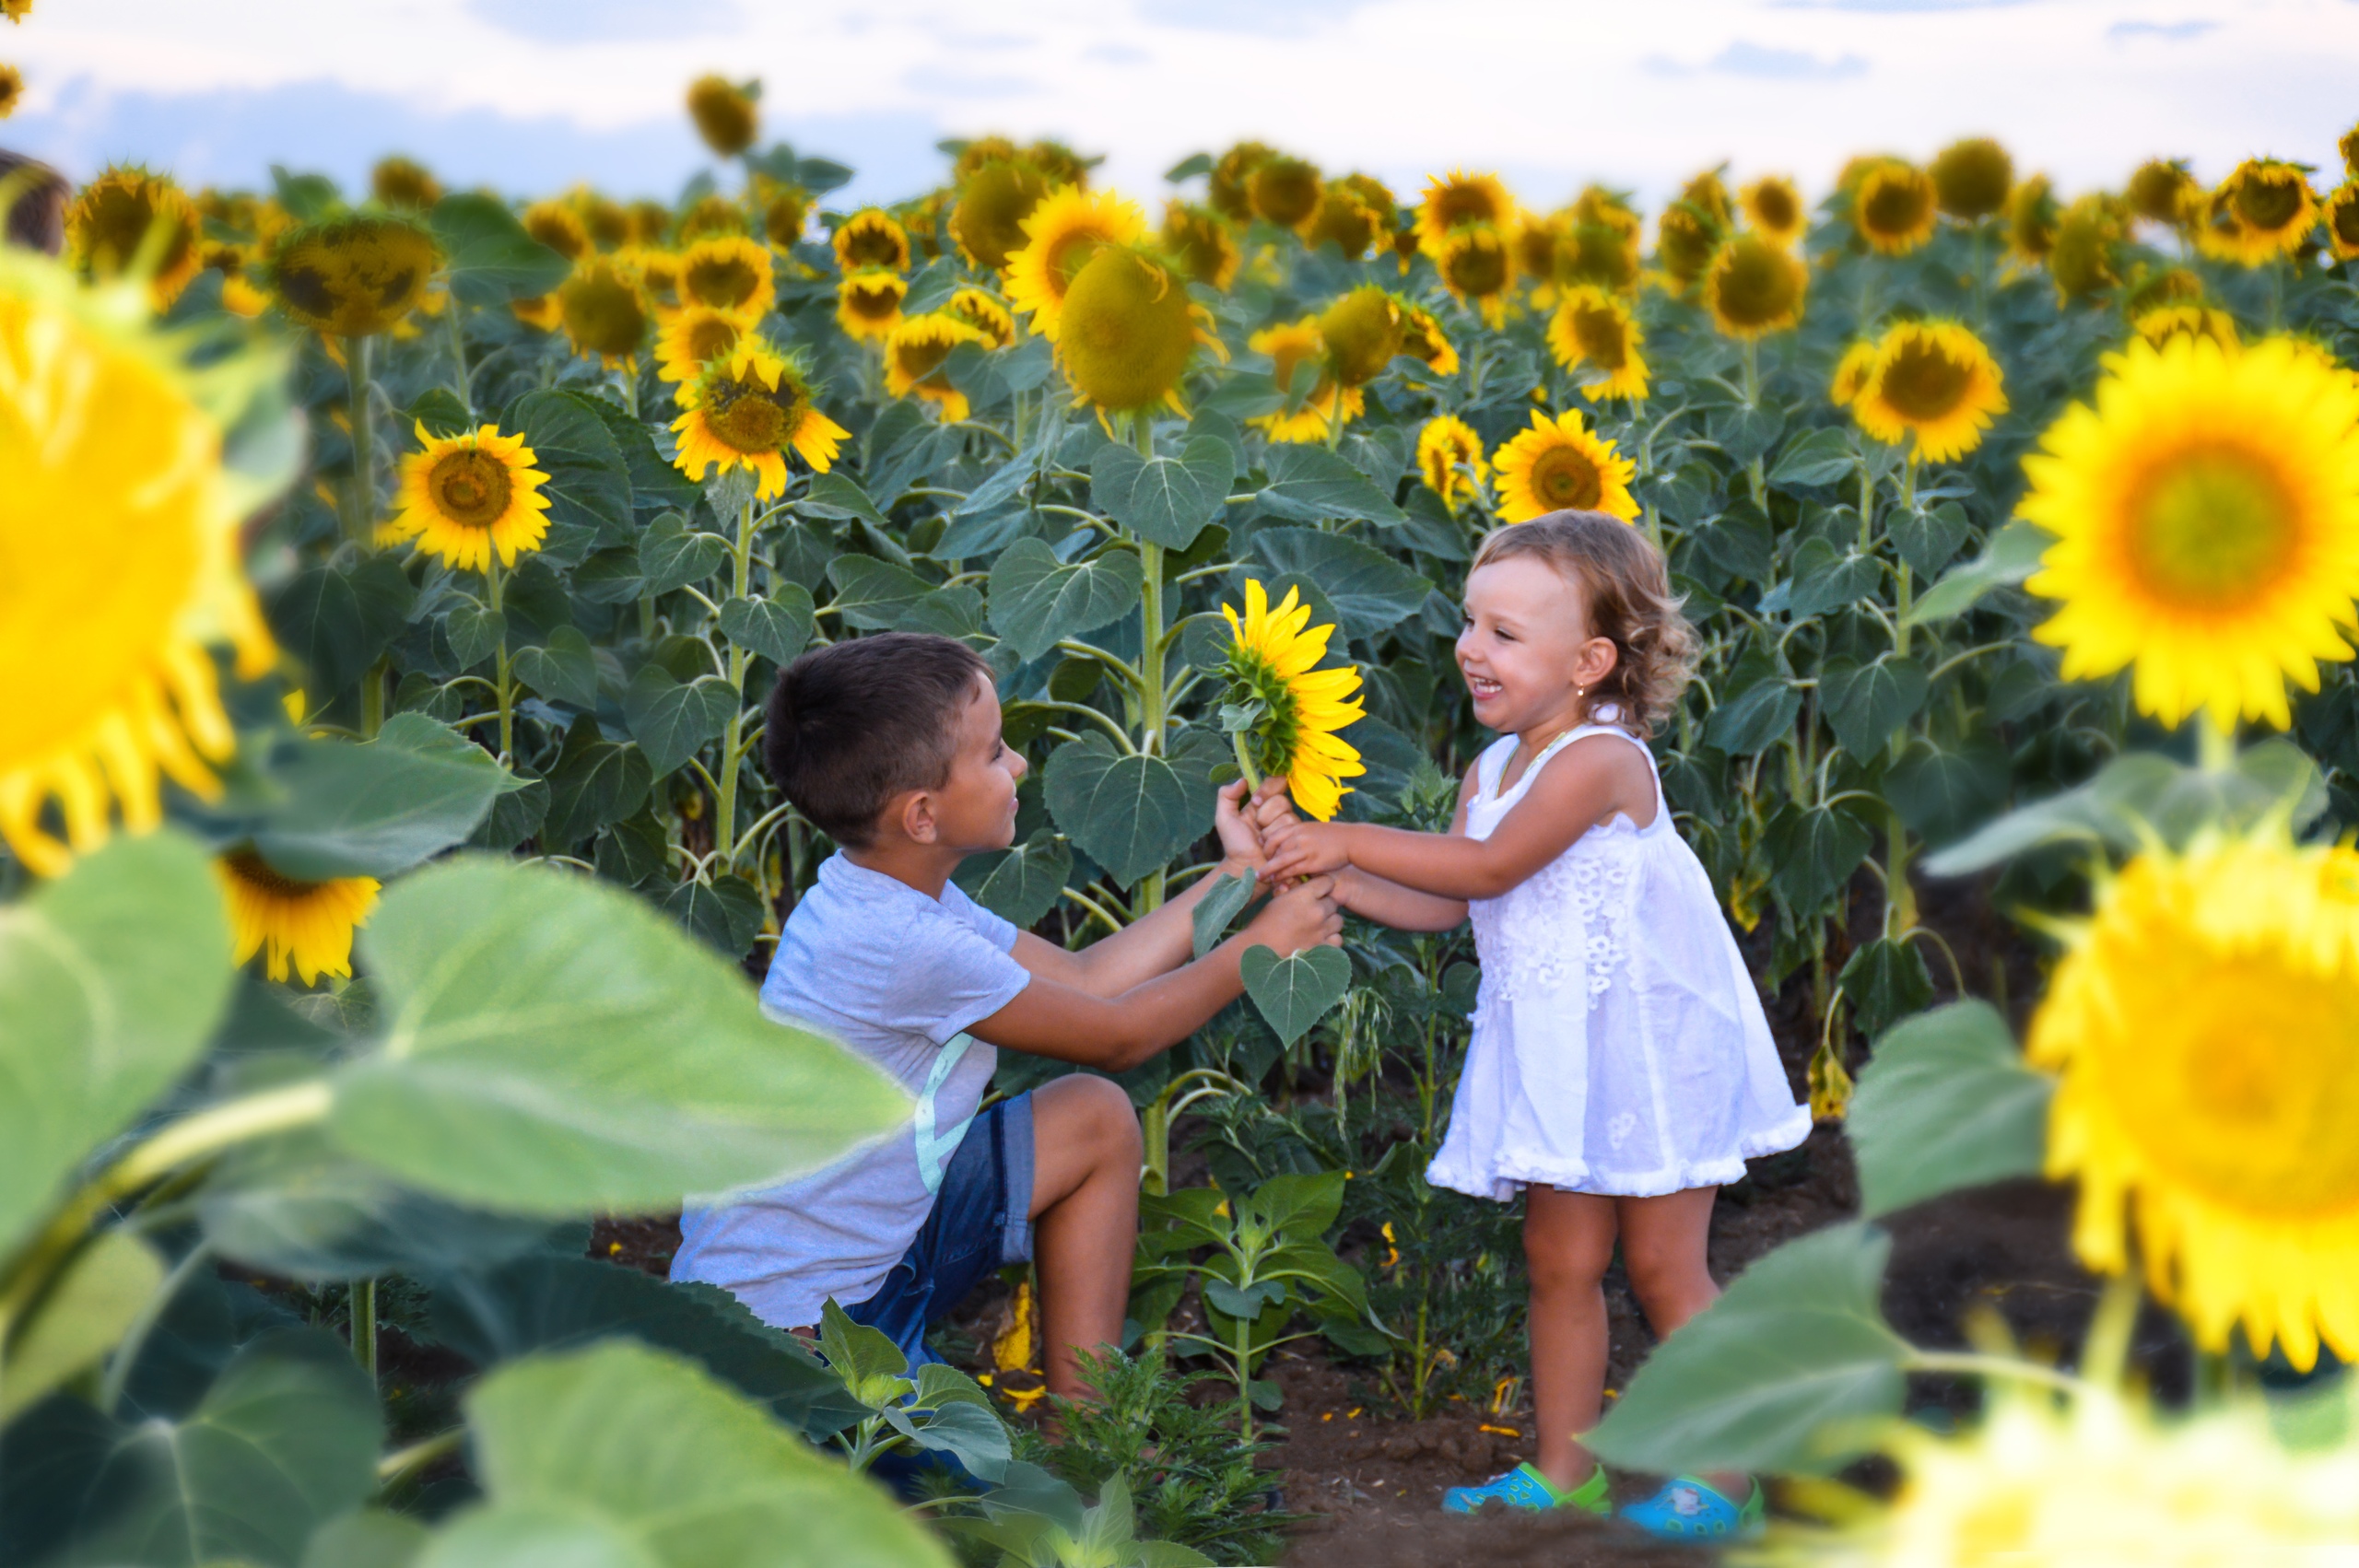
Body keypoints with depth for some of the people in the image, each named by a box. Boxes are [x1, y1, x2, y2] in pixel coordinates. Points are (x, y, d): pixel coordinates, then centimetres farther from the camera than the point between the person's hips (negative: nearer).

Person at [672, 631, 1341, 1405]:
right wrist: (1262, 943, -1)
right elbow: (1117, 1037, -14)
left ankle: (1083, 1418, 14)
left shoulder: (893, 888, 1)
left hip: (877, 1238, 10)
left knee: (1096, 1118, 13)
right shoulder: (904, 945, -28)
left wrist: (1236, 874, 12)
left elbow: (1083, 981, 11)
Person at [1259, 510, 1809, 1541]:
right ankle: (1563, 1475, 19)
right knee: (1560, 1260, 10)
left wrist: (1351, 841, -19)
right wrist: (1320, 873, -3)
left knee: (1662, 1263, -1)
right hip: (1559, 1049, 8)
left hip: (1645, 1039, -8)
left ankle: (1723, 1482, 11)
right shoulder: (1490, 771, 9)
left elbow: (1488, 868, -23)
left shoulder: (1601, 759, -19)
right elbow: (1441, 906, 6)